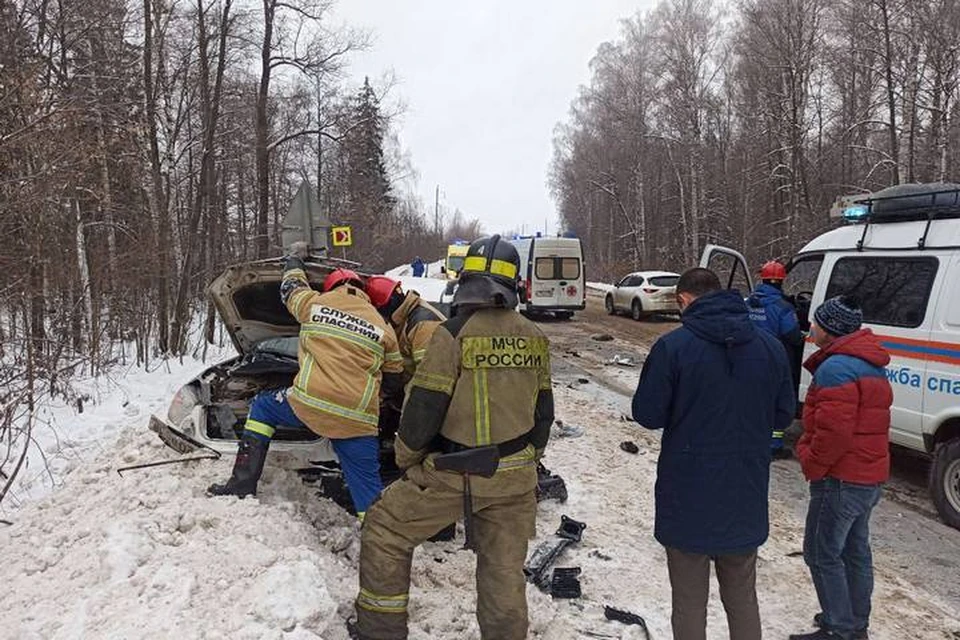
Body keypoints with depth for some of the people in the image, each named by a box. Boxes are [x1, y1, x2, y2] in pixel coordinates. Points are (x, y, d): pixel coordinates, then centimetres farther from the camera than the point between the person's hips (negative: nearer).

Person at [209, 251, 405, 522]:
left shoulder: (314, 303, 11)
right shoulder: (384, 329, 12)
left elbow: (291, 289, 35)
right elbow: (395, 381, 18)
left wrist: (294, 263, 56)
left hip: (309, 403, 0)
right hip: (358, 419, 1)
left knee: (262, 407, 27)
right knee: (367, 483, 7)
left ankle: (243, 482, 21)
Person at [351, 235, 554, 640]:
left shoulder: (454, 333, -15)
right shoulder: (535, 339, 2)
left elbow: (423, 408, -14)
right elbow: (543, 412, 10)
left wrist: (405, 457, 3)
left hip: (452, 475, -5)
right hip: (515, 479, 5)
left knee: (385, 531, 15)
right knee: (505, 570, 17)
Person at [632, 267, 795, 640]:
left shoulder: (673, 346, -15)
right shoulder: (770, 347, -1)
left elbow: (648, 415, -11)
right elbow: (783, 415, 7)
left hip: (688, 499, -4)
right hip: (745, 499, 4)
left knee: (690, 605, 12)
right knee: (742, 599, 22)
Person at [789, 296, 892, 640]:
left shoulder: (836, 368, -21)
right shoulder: (871, 365, 13)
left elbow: (833, 431, -27)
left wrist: (812, 465, -13)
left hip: (841, 479, -10)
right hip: (869, 477, 10)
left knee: (822, 554, 1)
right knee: (854, 550, 20)